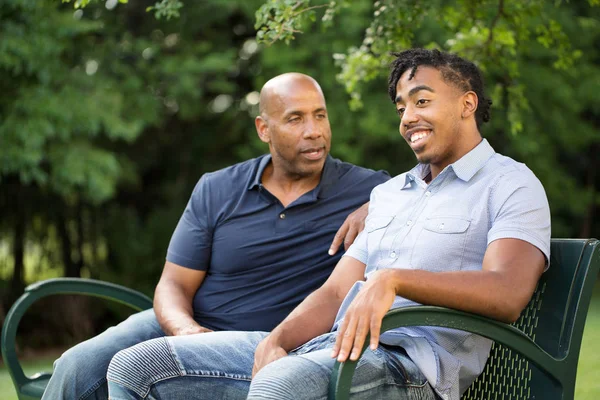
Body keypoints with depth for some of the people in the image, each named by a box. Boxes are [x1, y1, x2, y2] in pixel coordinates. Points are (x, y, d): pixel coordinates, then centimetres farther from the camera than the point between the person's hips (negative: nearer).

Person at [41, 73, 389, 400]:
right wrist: (185, 329, -24)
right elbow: (174, 283, 1)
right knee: (80, 368, -20)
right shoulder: (217, 191, 3)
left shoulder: (360, 189, -2)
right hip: (191, 327, 3)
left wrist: (373, 209, -20)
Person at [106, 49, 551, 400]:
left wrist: (393, 279, -26)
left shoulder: (510, 184, 4)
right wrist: (277, 340, -3)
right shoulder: (388, 193, 28)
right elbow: (336, 293, 18)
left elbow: (508, 293, -14)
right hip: (321, 347, 8)